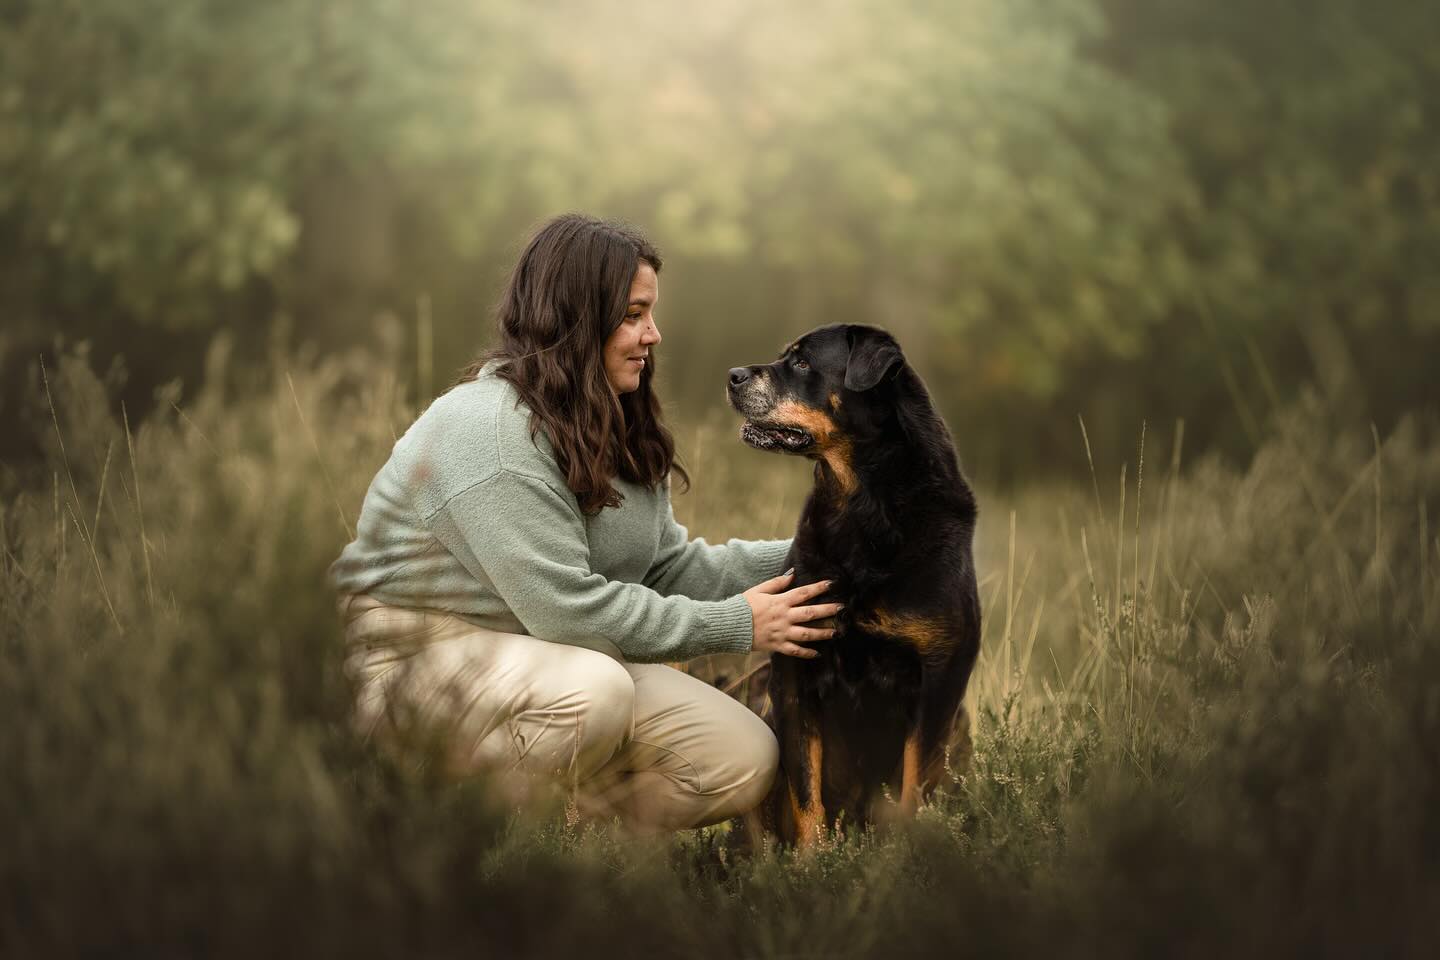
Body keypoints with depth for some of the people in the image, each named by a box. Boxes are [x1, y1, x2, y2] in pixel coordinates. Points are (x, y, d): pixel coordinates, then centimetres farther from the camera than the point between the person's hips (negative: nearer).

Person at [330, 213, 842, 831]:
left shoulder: (610, 430, 10)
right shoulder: (489, 429, -22)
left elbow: (669, 566, 10)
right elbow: (567, 608, -25)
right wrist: (735, 624, -19)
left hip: (555, 658, 9)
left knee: (745, 761, -7)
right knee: (592, 689, -39)